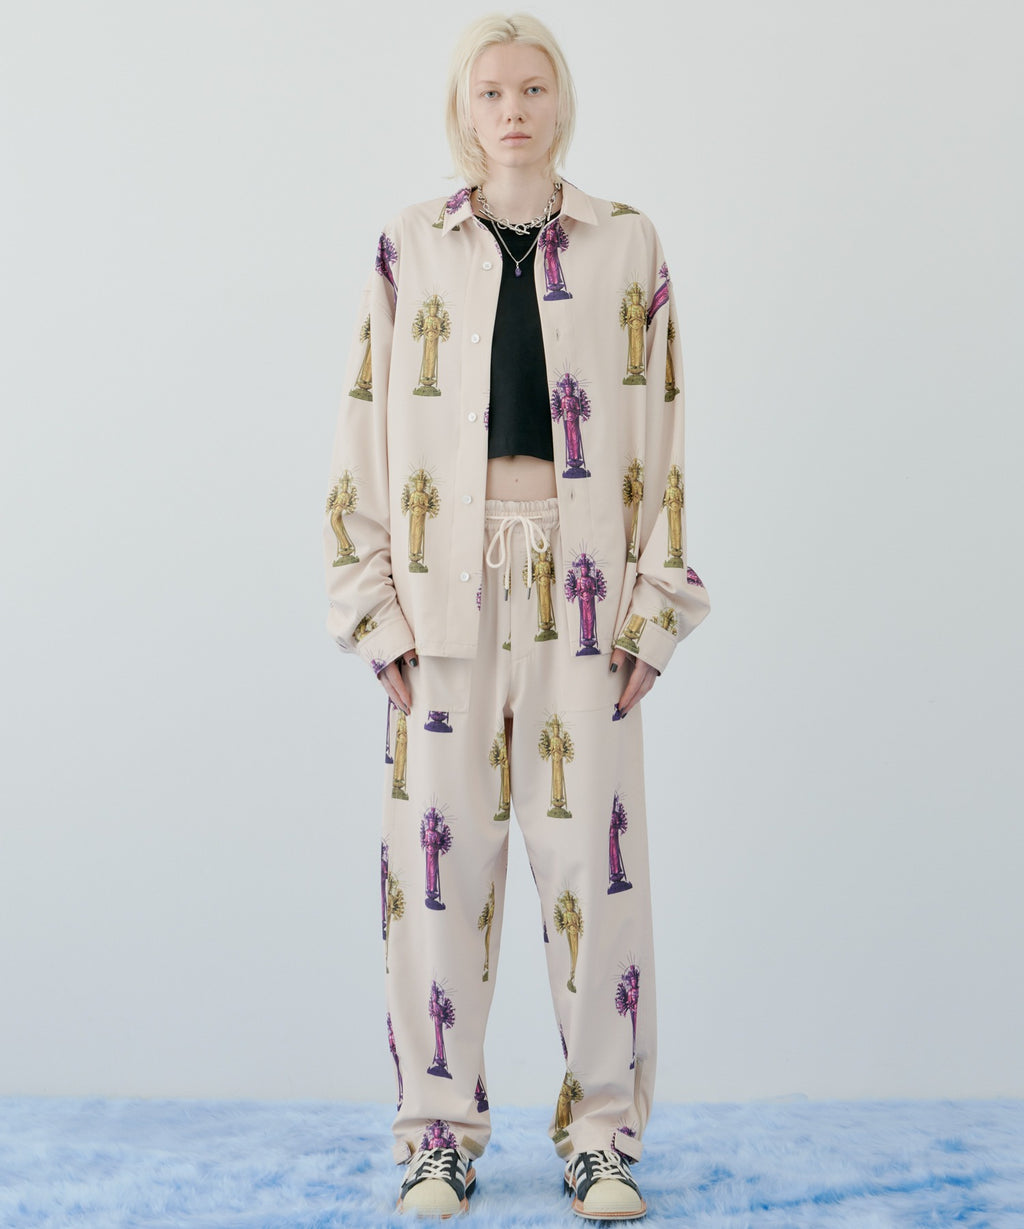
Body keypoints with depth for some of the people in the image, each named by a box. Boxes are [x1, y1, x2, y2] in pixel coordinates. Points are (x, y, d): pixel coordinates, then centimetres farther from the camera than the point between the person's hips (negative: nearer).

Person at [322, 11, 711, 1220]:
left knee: (592, 847, -2)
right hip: (446, 576, 0)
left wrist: (658, 607, 1)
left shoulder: (627, 247, 8)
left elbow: (663, 437, 7)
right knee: (437, 846, 1)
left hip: (582, 582, 0)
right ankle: (440, 1132, 15)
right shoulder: (410, 248, 7)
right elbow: (364, 433, 5)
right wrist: (374, 603, -2)